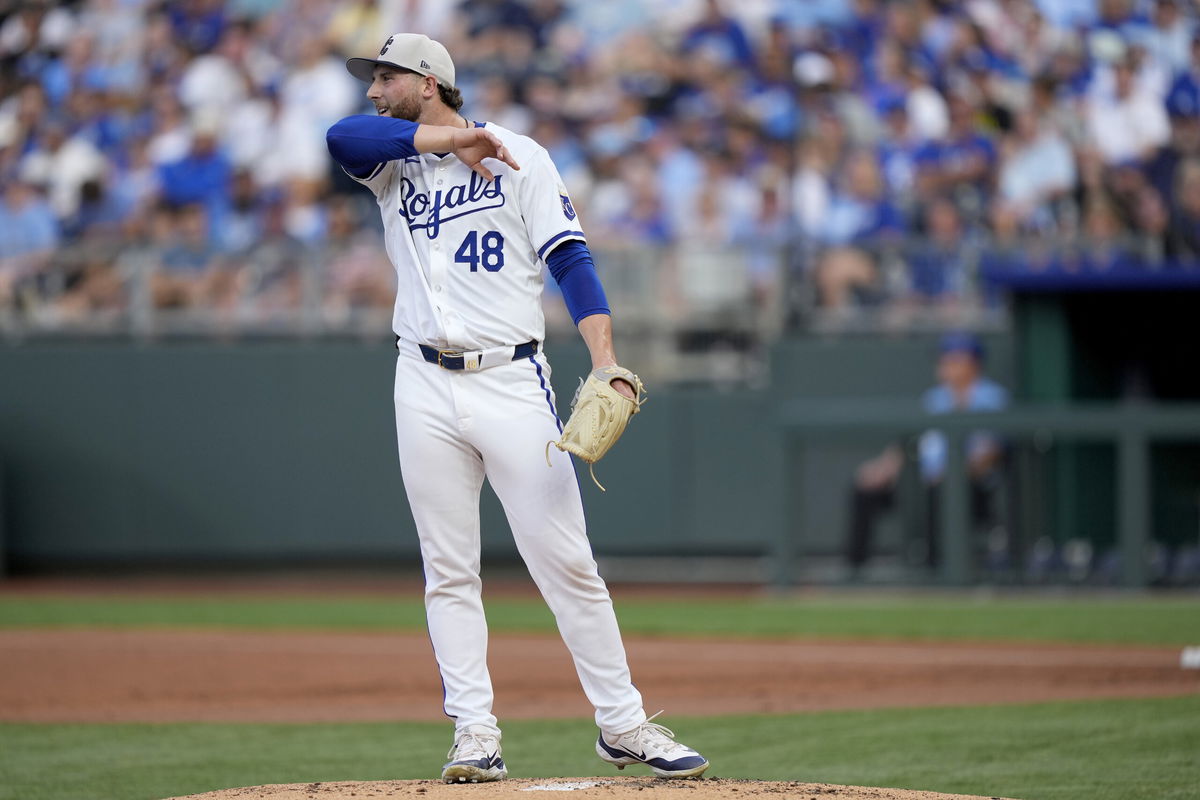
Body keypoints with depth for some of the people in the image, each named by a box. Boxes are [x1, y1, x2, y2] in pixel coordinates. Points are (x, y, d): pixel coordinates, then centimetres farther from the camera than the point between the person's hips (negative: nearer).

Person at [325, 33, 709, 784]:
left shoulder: (519, 157, 3)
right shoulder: (394, 164, 11)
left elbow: (571, 259, -4)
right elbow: (341, 136, -12)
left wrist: (605, 360, -17)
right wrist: (451, 137, -18)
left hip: (513, 382, -3)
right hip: (427, 389, 3)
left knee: (568, 563, -4)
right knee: (449, 574, 2)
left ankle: (623, 724, 2)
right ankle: (476, 735, 5)